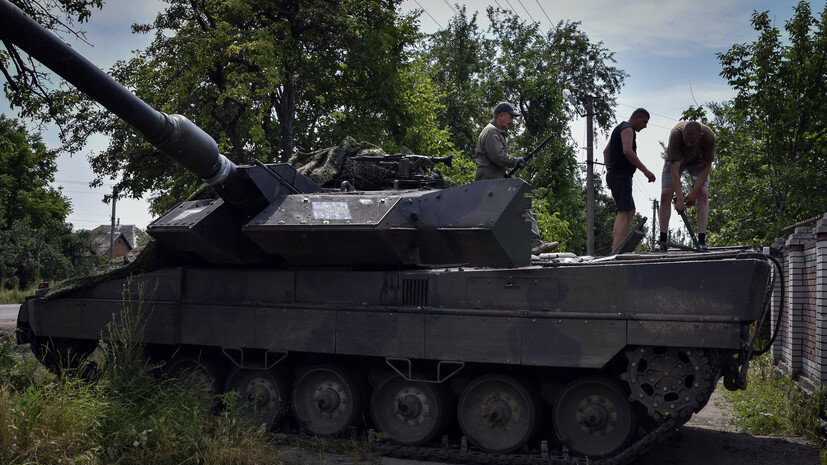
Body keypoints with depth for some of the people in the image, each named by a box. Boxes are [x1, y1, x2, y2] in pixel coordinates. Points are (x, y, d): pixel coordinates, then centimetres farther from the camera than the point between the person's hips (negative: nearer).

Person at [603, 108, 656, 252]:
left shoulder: (619, 129, 22)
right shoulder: (627, 129, -9)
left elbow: (606, 151, 27)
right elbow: (627, 151, -25)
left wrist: (609, 173, 22)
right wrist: (645, 170, -23)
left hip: (613, 175, 11)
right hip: (621, 176, -11)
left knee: (631, 211, 17)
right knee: (623, 212, -18)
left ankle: (619, 247, 11)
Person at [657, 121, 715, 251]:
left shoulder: (709, 136, -35)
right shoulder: (676, 133, -40)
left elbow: (707, 167, -24)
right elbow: (674, 168, -38)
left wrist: (694, 193, -29)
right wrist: (679, 198, -41)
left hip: (697, 160, 1)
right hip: (675, 159, -1)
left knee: (703, 194, -18)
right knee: (665, 194, -13)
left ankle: (701, 241, -19)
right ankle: (662, 241, -8)